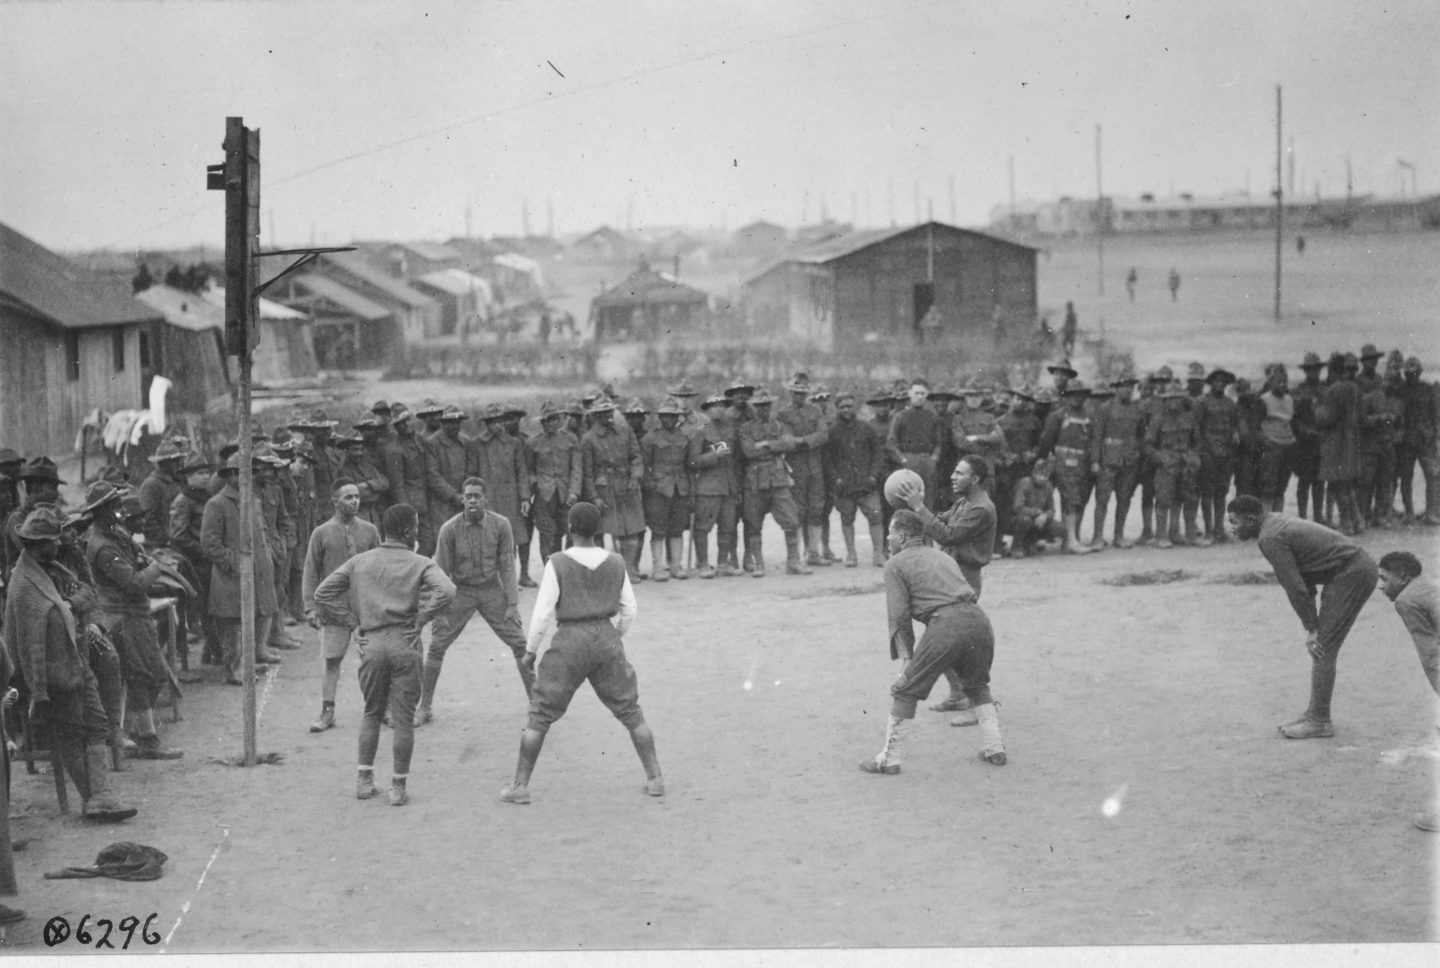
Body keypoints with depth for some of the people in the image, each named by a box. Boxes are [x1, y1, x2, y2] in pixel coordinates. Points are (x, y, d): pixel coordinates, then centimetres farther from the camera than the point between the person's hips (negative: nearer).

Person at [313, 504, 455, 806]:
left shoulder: (359, 562, 9)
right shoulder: (420, 564, 0)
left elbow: (323, 593, 4)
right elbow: (445, 591, -18)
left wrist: (353, 620, 6)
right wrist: (420, 621, -7)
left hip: (371, 644, 3)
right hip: (405, 645, -3)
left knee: (371, 713, 18)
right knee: (403, 718, 4)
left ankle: (364, 780, 18)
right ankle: (398, 787, 7)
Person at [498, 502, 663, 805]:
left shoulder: (558, 564, -11)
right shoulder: (615, 562, 1)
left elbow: (543, 612, -11)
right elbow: (628, 610, 7)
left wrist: (531, 651, 1)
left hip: (569, 643, -3)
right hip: (606, 641, 3)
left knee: (540, 715, 7)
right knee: (631, 712, 15)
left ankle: (520, 785, 6)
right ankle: (655, 778, 12)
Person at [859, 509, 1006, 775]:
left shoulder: (896, 564, 11)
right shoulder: (942, 556, 31)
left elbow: (899, 615, 4)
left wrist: (908, 656, 13)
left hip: (945, 624, -6)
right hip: (978, 620, 6)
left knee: (905, 691, 6)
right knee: (977, 685, 29)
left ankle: (889, 758, 7)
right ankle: (995, 748, 24)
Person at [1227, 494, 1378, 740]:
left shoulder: (1270, 539, -17)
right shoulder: (1278, 523, 14)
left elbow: (1295, 587, -18)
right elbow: (1303, 581, 16)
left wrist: (1311, 628, -10)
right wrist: (1313, 626, 12)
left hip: (1352, 575, -10)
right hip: (1358, 570, 10)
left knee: (1323, 648, -8)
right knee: (1321, 647, 12)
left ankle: (1319, 721, -4)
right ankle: (1315, 716, 15)